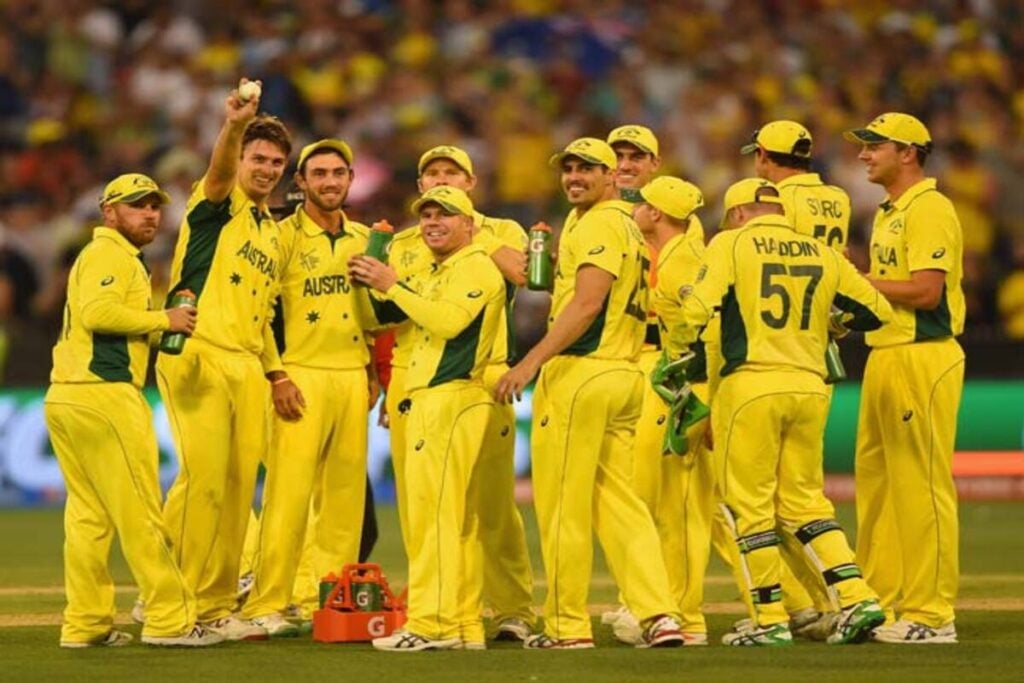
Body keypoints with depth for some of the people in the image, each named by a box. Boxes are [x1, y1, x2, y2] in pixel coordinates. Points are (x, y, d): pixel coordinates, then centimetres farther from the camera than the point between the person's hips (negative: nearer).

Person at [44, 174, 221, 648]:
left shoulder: (99, 255, 27)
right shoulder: (111, 254, -5)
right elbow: (98, 312, -20)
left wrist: (160, 329, 10)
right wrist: (163, 319, -12)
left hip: (64, 397, 10)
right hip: (104, 395, -10)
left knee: (89, 515, 9)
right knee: (139, 513, -9)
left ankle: (85, 625, 9)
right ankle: (170, 620, -9)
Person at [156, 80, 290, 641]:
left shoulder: (272, 231, 24)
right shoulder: (219, 204, 1)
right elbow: (219, 171, -23)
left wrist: (274, 372, 19)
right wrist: (233, 127, -44)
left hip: (247, 367, 7)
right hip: (199, 356, -7)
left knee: (238, 487, 4)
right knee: (204, 478, -14)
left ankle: (216, 607, 9)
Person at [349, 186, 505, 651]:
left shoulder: (476, 267, -7)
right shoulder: (433, 275, 24)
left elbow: (448, 320, -22)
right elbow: (385, 316, 28)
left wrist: (392, 286, -17)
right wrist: (371, 286, 12)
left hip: (452, 399, -11)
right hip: (429, 400, 11)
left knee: (433, 511, -14)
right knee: (449, 518, 10)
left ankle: (432, 623, -16)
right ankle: (460, 624, 13)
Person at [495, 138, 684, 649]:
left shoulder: (599, 224, -9)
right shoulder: (627, 225, 21)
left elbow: (587, 303, -19)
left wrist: (531, 362, -21)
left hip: (581, 372, -10)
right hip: (625, 374, 10)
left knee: (563, 503, -3)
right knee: (617, 500, 8)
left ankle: (567, 626, 1)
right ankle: (659, 615, -3)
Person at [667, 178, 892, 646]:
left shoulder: (731, 245, 0)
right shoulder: (821, 255, 11)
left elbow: (696, 309, -13)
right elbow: (878, 312, 14)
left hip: (751, 383, -4)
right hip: (810, 386, 4)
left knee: (749, 503, 4)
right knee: (805, 498, 14)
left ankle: (771, 620, 4)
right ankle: (857, 598, 2)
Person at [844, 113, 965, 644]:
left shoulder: (929, 209, -11)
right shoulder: (888, 213, 20)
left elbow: (926, 291, -19)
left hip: (922, 357, -10)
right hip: (884, 356, 10)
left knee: (921, 485, -8)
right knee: (874, 483, 13)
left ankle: (930, 615, -6)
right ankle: (879, 603, 19)